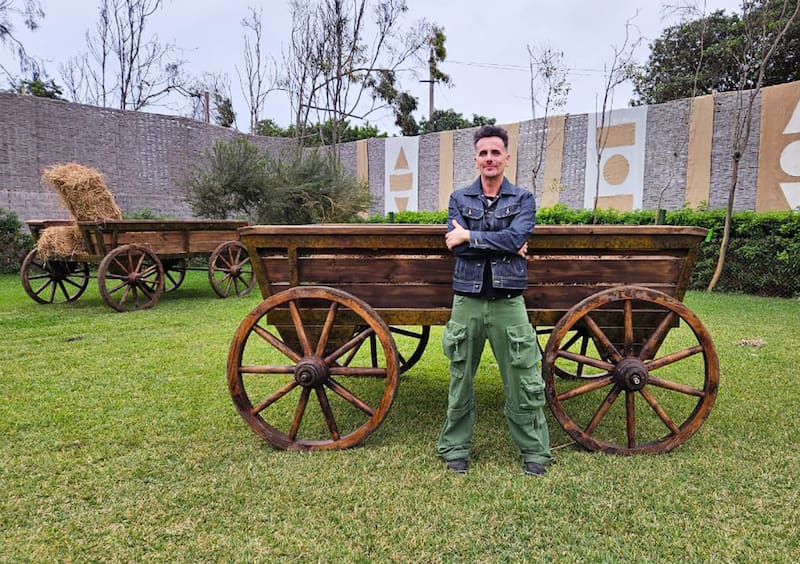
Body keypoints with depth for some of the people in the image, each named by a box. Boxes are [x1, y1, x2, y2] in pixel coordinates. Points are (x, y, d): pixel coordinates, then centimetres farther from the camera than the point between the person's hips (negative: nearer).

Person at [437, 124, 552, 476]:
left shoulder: (523, 199, 5)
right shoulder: (459, 199, 8)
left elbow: (516, 237, -14)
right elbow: (457, 245, -7)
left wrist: (469, 236, -11)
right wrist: (503, 245, -12)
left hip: (508, 302, -1)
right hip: (467, 301, 1)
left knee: (523, 381, 5)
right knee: (460, 380, 9)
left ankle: (534, 451, 22)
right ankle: (455, 449, 24)